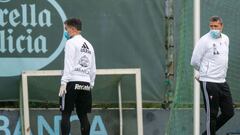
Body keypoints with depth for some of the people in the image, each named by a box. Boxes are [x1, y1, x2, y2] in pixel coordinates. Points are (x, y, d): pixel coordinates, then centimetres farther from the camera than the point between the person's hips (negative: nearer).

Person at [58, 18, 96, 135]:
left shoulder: (71, 42, -3)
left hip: (72, 82, -7)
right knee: (83, 115, 6)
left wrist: (63, 83, -14)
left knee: (66, 114, -5)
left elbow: (68, 64, -12)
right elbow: (93, 69, 18)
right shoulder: (89, 45, 19)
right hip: (86, 83, 7)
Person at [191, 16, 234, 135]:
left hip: (222, 82, 7)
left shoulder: (225, 39, 11)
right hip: (209, 83, -7)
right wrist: (205, 72, 8)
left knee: (229, 113, 9)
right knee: (212, 115, -3)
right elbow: (194, 61, -8)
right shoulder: (204, 40, -11)